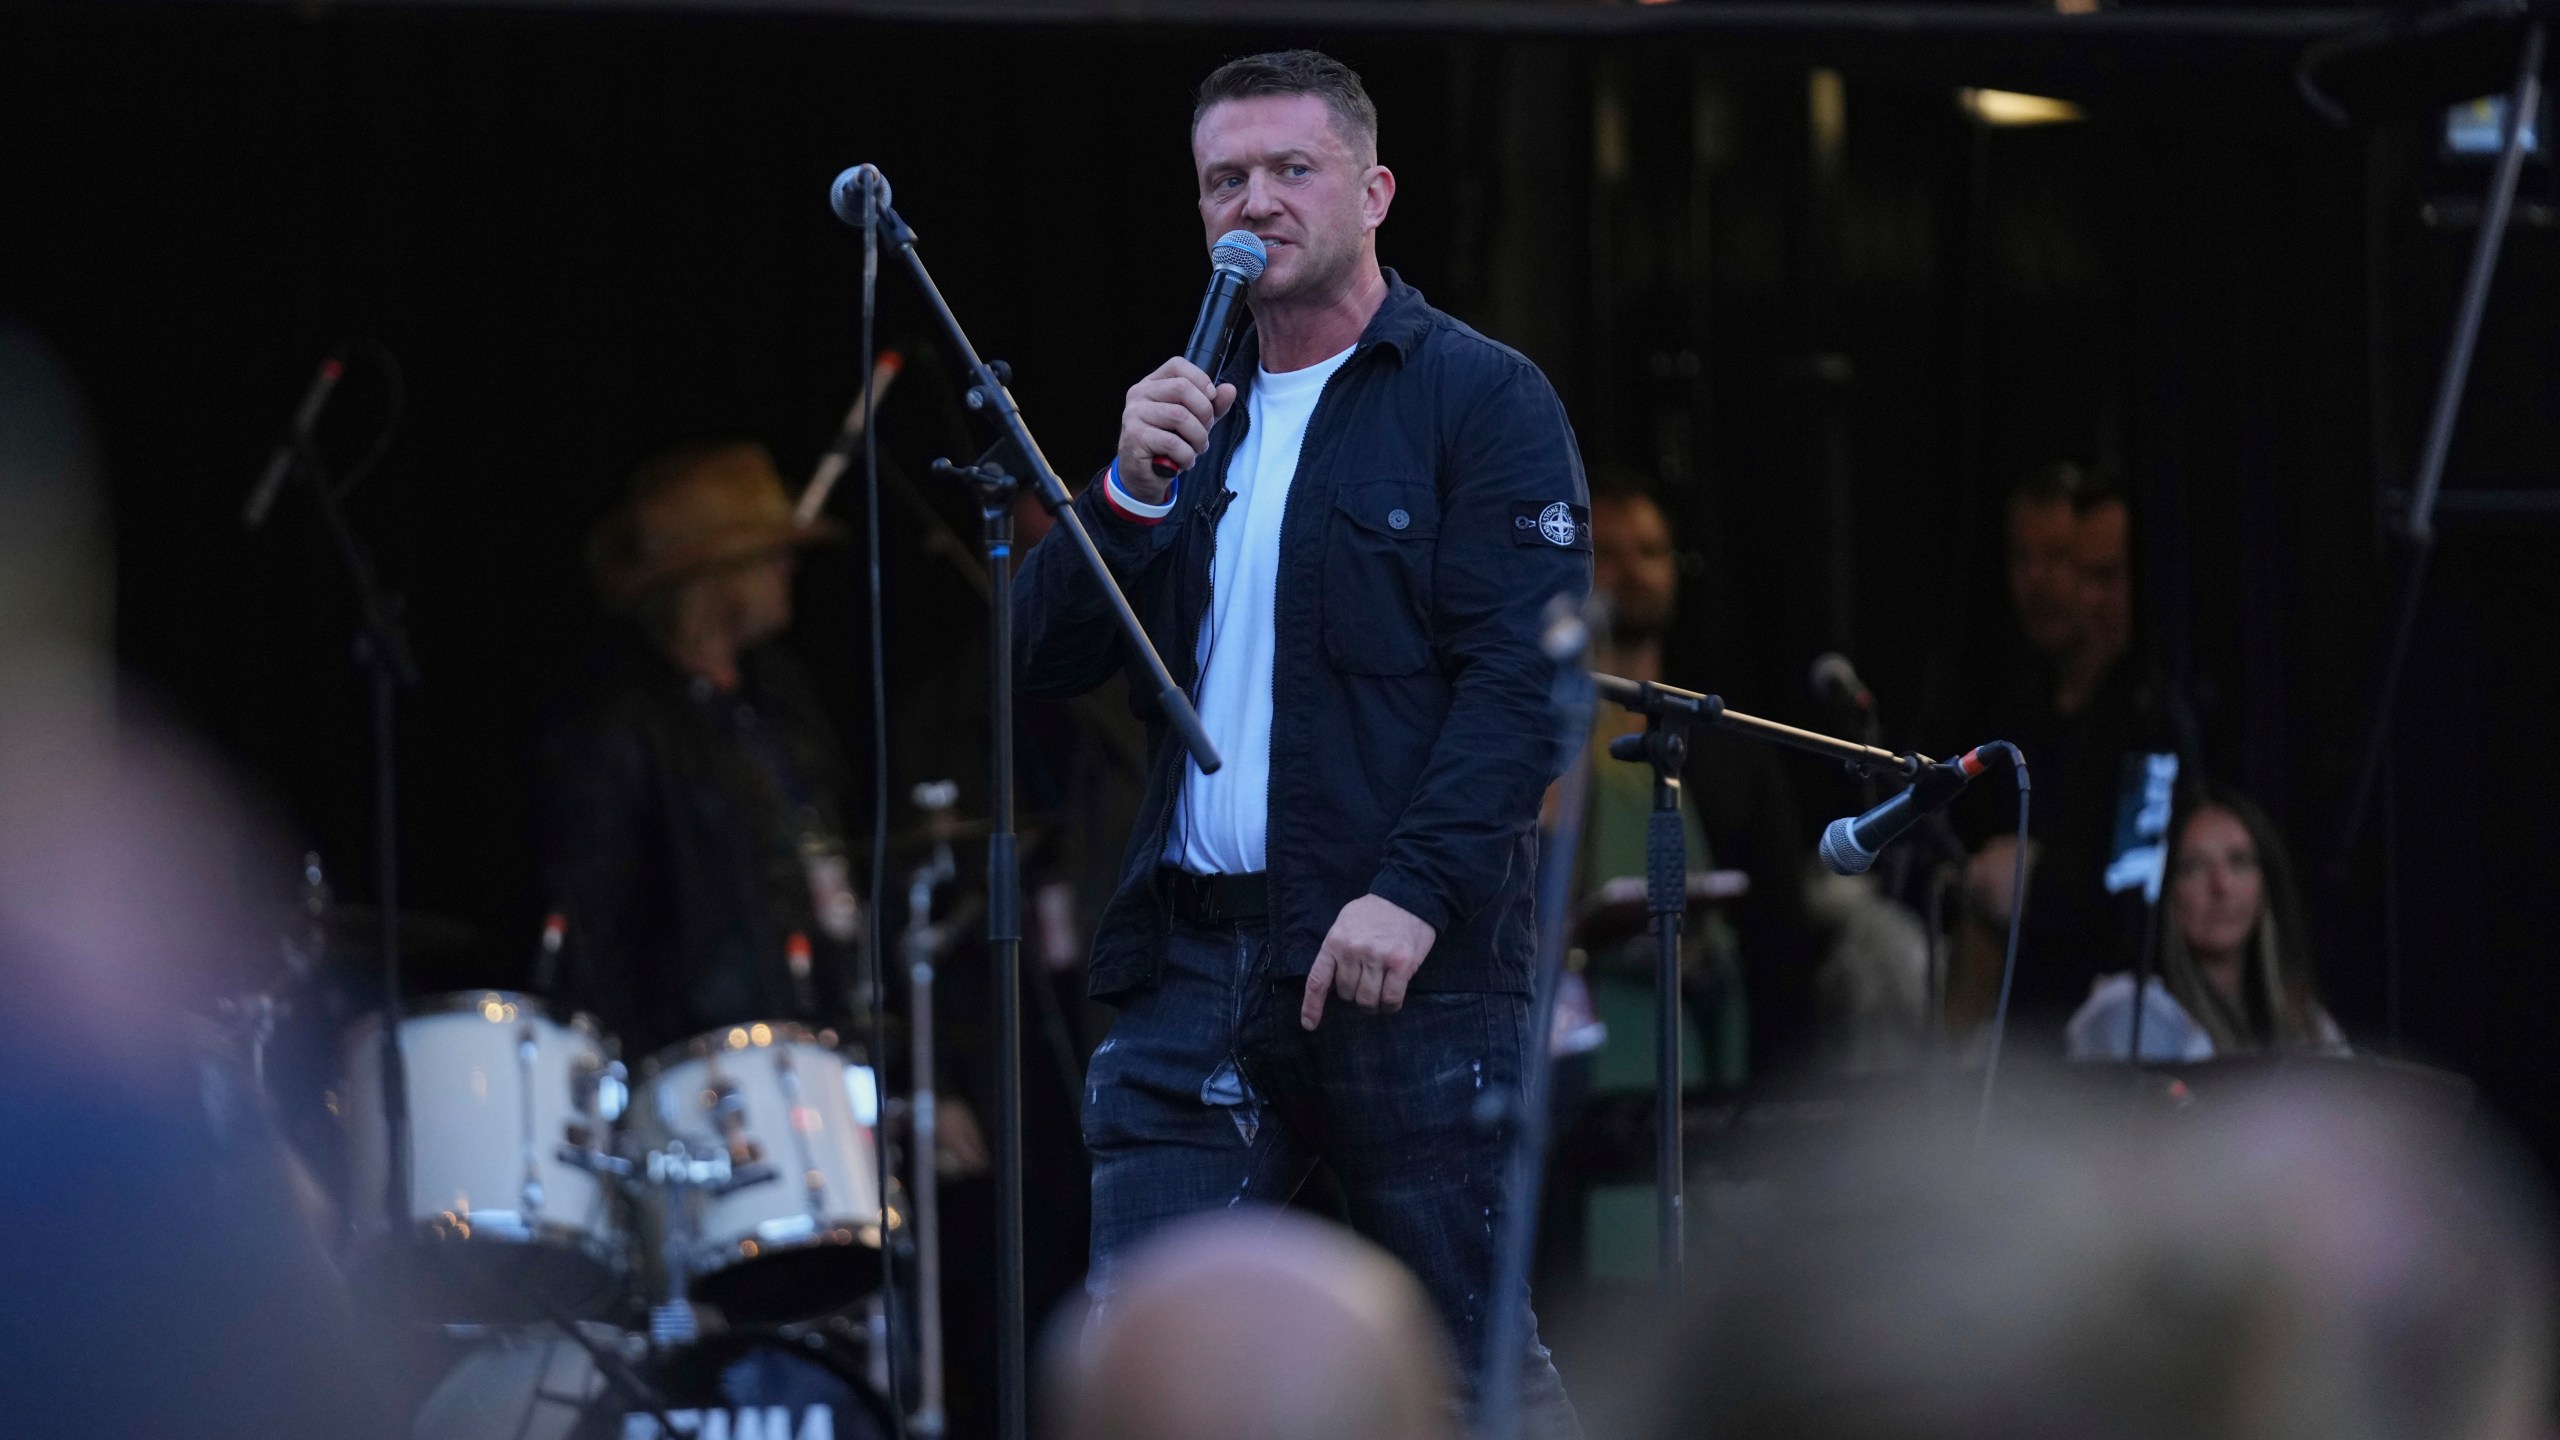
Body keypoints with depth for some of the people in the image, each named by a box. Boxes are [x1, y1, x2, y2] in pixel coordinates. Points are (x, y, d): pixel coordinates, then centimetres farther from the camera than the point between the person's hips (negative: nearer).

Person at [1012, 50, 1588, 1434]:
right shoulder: (1193, 412, 18)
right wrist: (1132, 490, -6)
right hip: (1196, 961, 5)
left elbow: (1524, 680, -10)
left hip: (1405, 962, -5)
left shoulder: (1480, 399, 0)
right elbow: (1049, 658, 11)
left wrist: (1414, 891, -21)